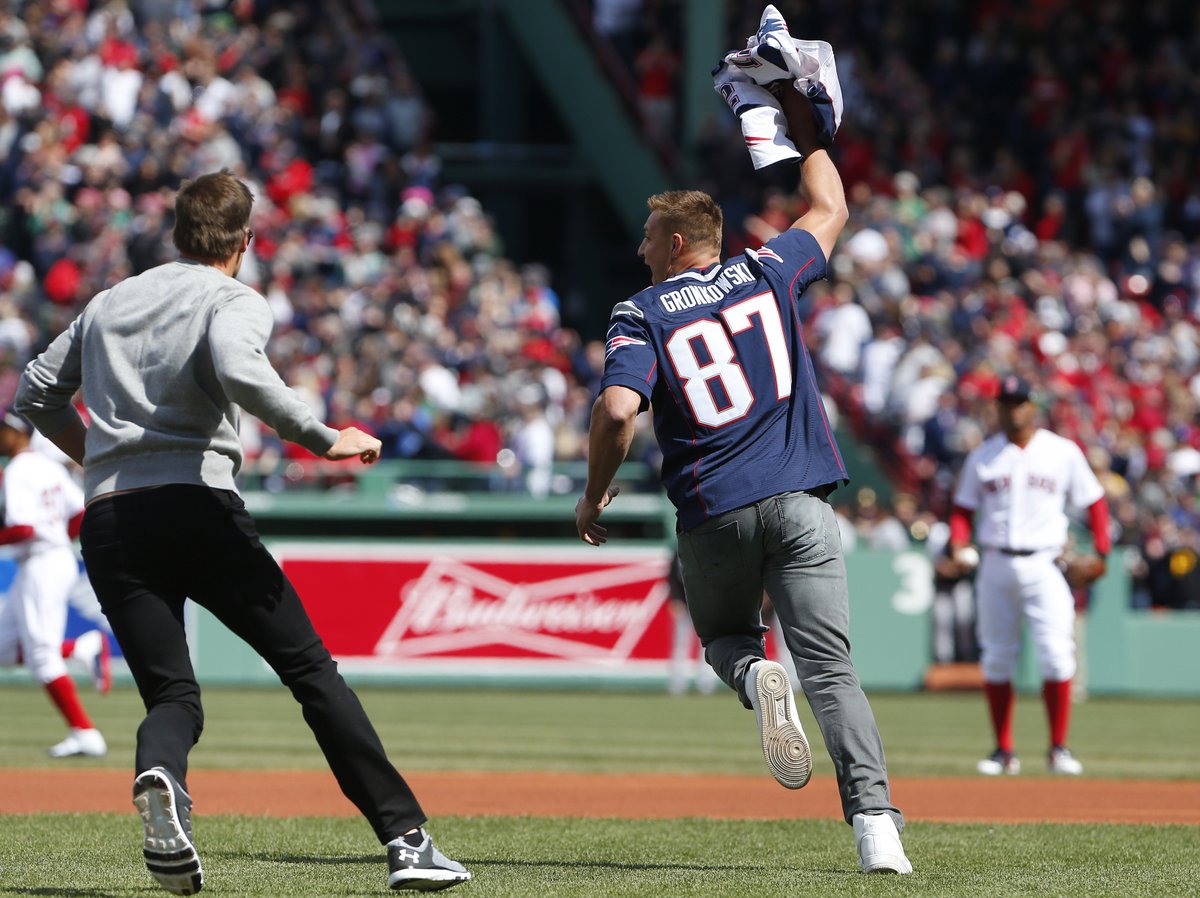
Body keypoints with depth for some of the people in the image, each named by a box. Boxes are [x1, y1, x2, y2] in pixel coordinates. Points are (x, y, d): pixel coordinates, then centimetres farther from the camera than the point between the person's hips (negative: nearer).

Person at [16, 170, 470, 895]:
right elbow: (239, 372, -19)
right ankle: (405, 836, -7)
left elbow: (37, 392, 27)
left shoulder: (110, 302, 22)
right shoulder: (234, 302, 3)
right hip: (197, 506, -5)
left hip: (108, 523, 5)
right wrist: (325, 440, -12)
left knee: (172, 693, 7)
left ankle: (161, 777, -30)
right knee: (311, 670, 0)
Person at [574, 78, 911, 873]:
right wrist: (804, 129, 38)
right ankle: (876, 824, -21)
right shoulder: (767, 273, 9)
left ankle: (756, 677, -13)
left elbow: (618, 410, -13)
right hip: (799, 501, 1)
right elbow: (832, 211, 27)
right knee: (830, 665, -4)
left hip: (714, 511, -1)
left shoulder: (642, 314, 1)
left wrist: (595, 496, 0)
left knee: (725, 635, 25)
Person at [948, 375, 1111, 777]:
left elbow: (1093, 500, 8)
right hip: (995, 566, 2)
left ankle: (1058, 749, -6)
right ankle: (1004, 751, 11)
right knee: (996, 660, 3)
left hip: (1043, 565, -2)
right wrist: (959, 544, -7)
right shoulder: (983, 456, 9)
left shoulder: (1063, 452, 4)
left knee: (1056, 655, -13)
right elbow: (963, 507, 12)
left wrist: (1102, 549, -4)